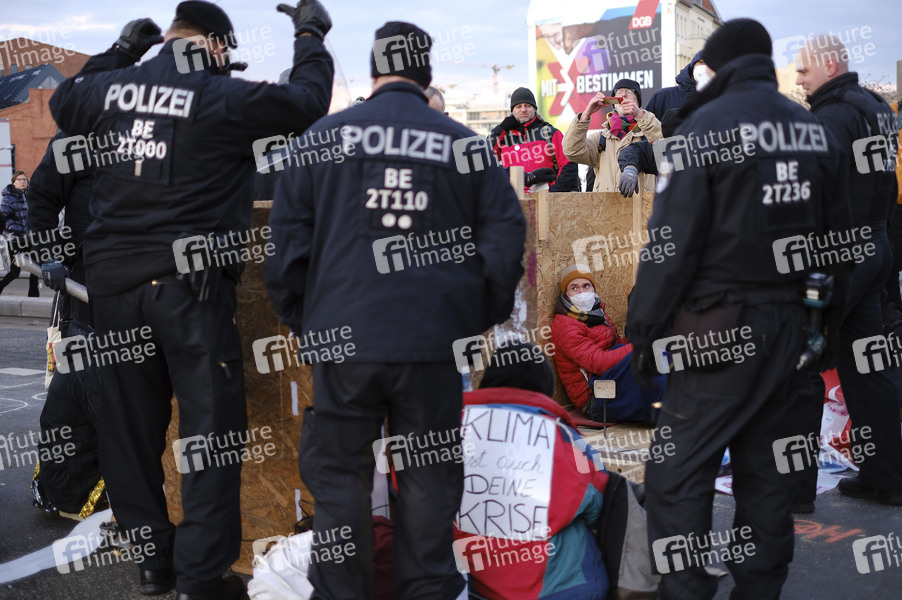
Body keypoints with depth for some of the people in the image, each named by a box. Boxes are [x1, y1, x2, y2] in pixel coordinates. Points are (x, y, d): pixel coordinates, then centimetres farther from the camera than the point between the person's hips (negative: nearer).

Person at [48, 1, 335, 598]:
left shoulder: (111, 88, 8)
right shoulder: (223, 96, -8)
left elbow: (64, 101, 29)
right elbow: (308, 100, 0)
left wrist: (121, 51, 36)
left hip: (112, 279, 6)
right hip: (190, 282, -5)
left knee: (129, 423, 14)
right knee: (212, 423, 2)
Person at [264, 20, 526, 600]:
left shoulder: (324, 135, 2)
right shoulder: (464, 143, 3)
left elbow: (288, 233, 1)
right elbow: (506, 233, 2)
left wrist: (299, 317, 11)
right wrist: (484, 315, 12)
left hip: (344, 336, 0)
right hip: (436, 340, 1)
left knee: (338, 472, 12)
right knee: (429, 477, 13)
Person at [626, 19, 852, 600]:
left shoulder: (704, 125, -7)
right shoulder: (816, 129, 11)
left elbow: (673, 243, -13)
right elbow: (838, 238, 13)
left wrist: (644, 328, -7)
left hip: (720, 332, -6)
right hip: (793, 329, 7)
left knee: (678, 473, -1)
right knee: (769, 473, 14)